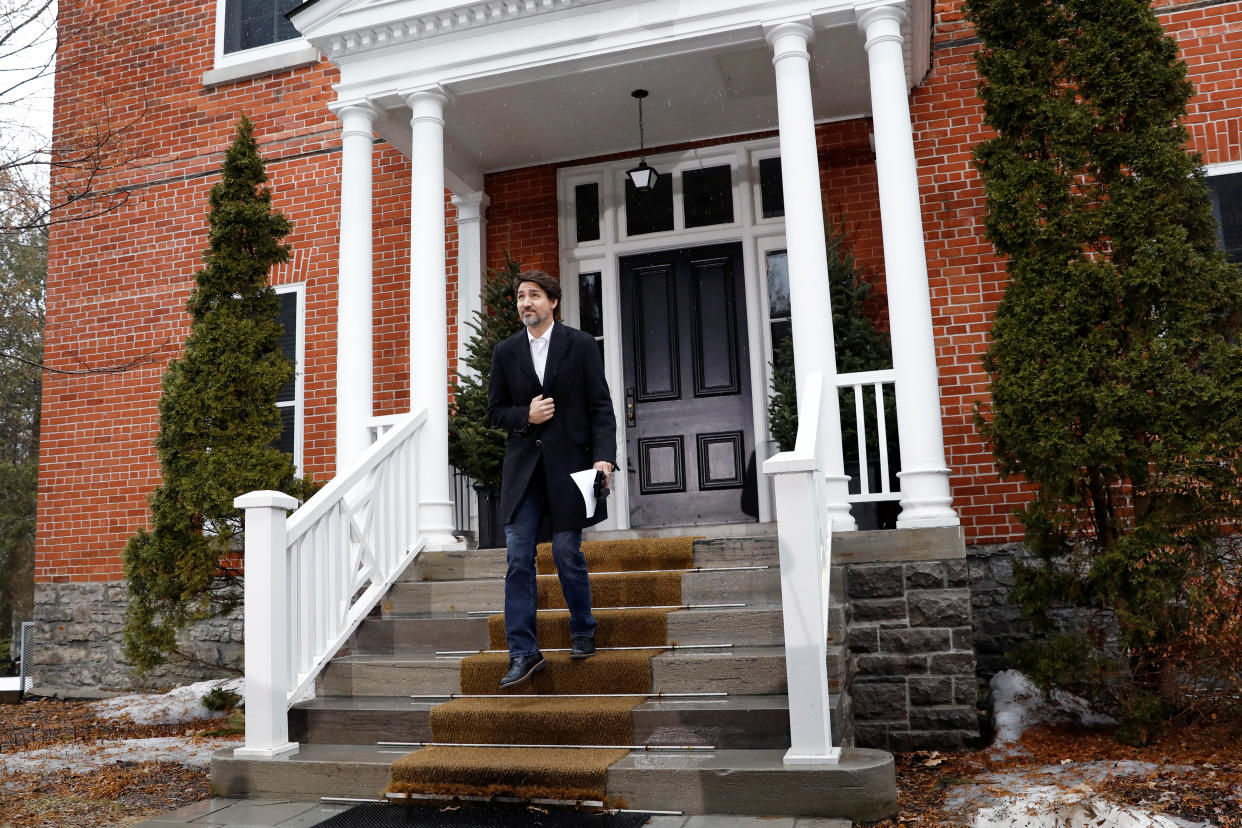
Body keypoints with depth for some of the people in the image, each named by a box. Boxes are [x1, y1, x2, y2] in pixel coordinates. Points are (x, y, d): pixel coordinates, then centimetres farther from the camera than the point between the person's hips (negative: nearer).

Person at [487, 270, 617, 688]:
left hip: (569, 464, -3)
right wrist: (526, 415, -8)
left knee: (567, 554, 2)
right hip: (523, 468, 3)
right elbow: (495, 411, 12)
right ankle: (523, 653, 5)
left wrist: (604, 457, -15)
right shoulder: (505, 352, 10)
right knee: (518, 559, -2)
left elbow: (601, 407, -3)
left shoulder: (581, 345, 1)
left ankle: (583, 634, 26)